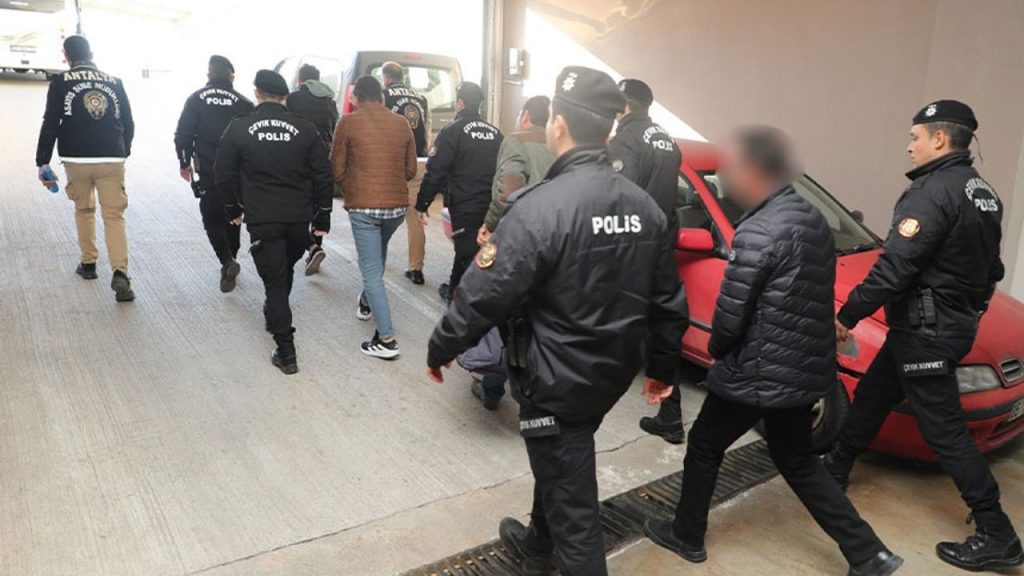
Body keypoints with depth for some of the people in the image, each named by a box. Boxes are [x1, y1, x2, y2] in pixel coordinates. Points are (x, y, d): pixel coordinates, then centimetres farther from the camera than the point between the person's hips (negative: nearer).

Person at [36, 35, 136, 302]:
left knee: (84, 209, 20)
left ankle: (88, 263, 28)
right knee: (114, 215, 0)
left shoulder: (61, 82, 2)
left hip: (77, 159, 0)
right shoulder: (114, 82, 7)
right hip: (112, 159, 1)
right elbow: (128, 123, 10)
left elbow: (50, 124, -3)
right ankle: (120, 273, -15)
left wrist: (42, 162, 1)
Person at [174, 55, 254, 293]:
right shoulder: (243, 103, 1)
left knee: (212, 219, 5)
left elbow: (183, 134, -1)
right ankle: (230, 261, 24)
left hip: (208, 172, -1)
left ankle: (228, 261, -15)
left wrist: (184, 162, 10)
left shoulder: (197, 99, 1)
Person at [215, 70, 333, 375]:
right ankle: (276, 312, 47)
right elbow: (323, 176, 2)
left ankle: (286, 351, -1)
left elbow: (225, 174, 3)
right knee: (286, 270, 25)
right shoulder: (305, 129, 2)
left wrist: (233, 209, 18)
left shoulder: (239, 127, -2)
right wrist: (322, 218, 9)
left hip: (262, 220, -2)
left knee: (274, 280, 1)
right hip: (300, 219, 3)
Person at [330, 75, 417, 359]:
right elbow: (410, 170, 10)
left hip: (363, 206, -4)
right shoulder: (402, 123, 5)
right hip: (397, 205, 4)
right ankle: (367, 302, 46)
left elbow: (336, 170, -1)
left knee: (371, 271, 1)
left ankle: (386, 339, -1)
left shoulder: (348, 122, -5)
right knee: (378, 252, 31)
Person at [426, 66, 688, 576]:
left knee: (572, 497, 6)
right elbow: (667, 299, 7)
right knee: (561, 464, 29)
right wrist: (662, 366, 20)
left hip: (556, 379, -8)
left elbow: (485, 294, -21)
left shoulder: (541, 207, -23)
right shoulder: (644, 205, 0)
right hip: (613, 372, 8)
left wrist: (440, 348, -4)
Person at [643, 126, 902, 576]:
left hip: (756, 374, -8)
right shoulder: (814, 219, 6)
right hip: (806, 371, 8)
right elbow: (808, 301, 13)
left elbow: (730, 314, -19)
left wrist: (716, 349, 2)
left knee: (703, 449, 14)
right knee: (797, 462, 24)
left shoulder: (758, 232, -22)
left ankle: (686, 536, 32)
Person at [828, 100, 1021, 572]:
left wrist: (848, 315, -16)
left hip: (925, 330, -10)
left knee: (943, 428, -1)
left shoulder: (933, 191, -20)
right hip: (953, 322, 10)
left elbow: (894, 267, -26)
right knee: (871, 396, 19)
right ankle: (836, 469, 34)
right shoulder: (981, 191, 11)